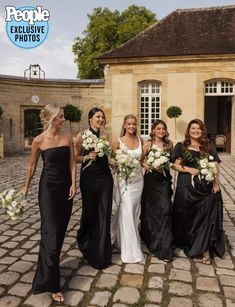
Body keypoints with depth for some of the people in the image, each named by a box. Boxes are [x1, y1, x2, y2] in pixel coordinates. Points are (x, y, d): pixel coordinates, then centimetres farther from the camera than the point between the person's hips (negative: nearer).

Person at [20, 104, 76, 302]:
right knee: (51, 233, -7)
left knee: (61, 229, 14)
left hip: (65, 186, 4)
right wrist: (26, 186, 12)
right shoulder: (39, 140, -7)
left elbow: (72, 163, 1)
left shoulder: (67, 137, 0)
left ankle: (51, 264, 38)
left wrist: (73, 184, -8)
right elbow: (32, 166, 4)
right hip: (48, 187, -4)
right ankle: (52, 284, 0)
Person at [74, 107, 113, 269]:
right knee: (89, 211, 10)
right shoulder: (82, 136, -4)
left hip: (105, 177, 3)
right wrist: (87, 157, -18)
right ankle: (86, 243, 40)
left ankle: (102, 254, 18)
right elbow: (75, 157, -4)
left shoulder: (106, 135, 6)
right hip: (89, 178, -3)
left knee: (104, 213, 4)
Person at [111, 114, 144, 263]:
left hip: (138, 179, 4)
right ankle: (130, 250, 6)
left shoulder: (140, 140, 5)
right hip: (125, 179, -4)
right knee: (127, 213, -6)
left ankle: (134, 241, 31)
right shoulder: (118, 141, -5)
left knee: (136, 212, 13)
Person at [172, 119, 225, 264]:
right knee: (187, 217, 7)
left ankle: (205, 249, 6)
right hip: (187, 187, -1)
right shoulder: (181, 146, 5)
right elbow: (176, 165, 0)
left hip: (206, 187, 1)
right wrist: (189, 169, -15)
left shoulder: (209, 147, 9)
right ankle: (187, 243, 28)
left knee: (207, 216, -1)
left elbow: (215, 166, 5)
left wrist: (216, 184, -5)